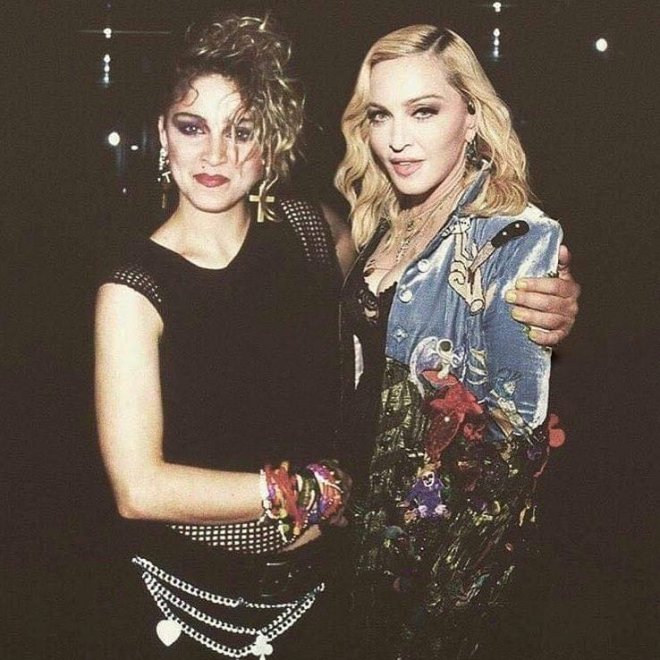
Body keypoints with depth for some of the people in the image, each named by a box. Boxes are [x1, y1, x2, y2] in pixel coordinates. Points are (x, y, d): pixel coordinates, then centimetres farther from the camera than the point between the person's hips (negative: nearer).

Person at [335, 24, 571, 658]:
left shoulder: (520, 242, -22)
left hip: (450, 534, -6)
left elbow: (516, 434, -21)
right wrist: (345, 493, 4)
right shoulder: (387, 225, -1)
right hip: (372, 520, 6)